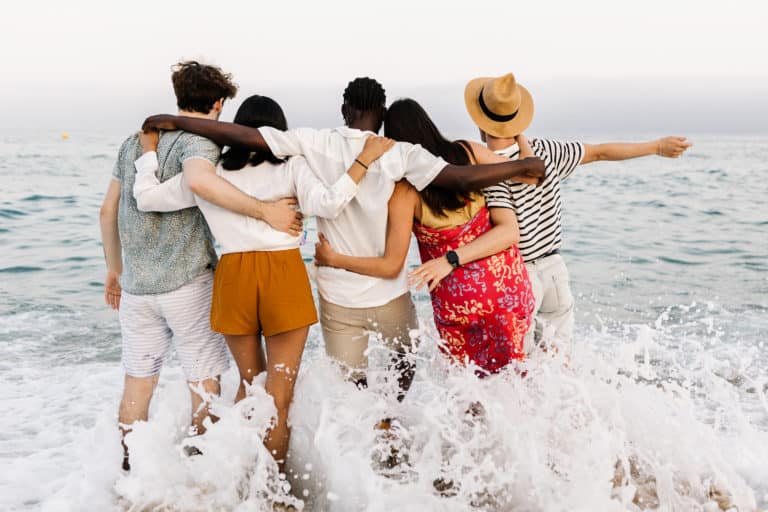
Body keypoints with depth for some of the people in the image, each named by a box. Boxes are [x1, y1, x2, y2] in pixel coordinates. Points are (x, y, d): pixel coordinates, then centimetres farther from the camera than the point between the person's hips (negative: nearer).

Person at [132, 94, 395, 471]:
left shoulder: (210, 173, 7)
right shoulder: (291, 167, 0)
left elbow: (146, 197, 11)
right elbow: (327, 204, -16)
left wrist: (149, 151, 24)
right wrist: (365, 159, -9)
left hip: (233, 275, 3)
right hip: (284, 275, -3)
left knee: (249, 382, 22)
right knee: (280, 393, 6)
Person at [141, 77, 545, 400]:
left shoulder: (315, 144, -8)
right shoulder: (400, 154, -12)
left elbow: (242, 135, -12)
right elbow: (465, 179, -19)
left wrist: (174, 121, -1)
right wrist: (523, 166, -4)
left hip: (338, 300, 1)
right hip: (389, 296, -1)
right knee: (403, 360, 30)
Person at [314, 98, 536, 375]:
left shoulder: (404, 189, -14)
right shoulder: (468, 152, -7)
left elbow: (391, 264, -10)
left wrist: (334, 259, -1)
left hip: (456, 301, -3)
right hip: (506, 281, 3)